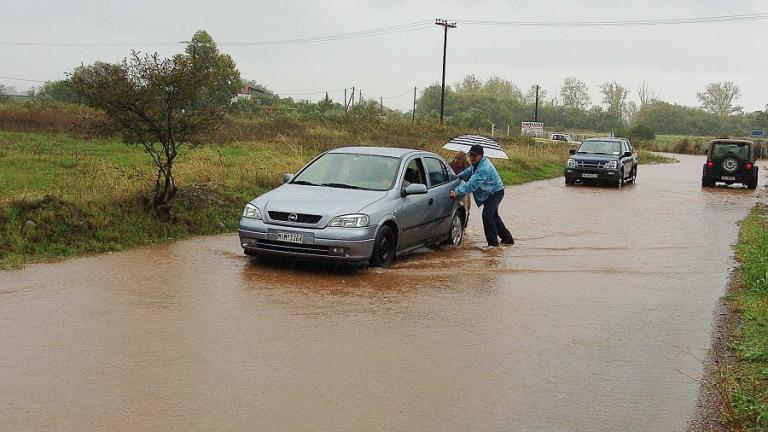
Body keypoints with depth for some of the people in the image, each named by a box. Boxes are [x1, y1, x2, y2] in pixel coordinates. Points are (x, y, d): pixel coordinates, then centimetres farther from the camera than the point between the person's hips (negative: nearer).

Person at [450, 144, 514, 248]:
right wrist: (458, 176, 12)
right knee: (493, 216, 21)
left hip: (495, 192, -11)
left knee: (487, 215, -21)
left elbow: (472, 184, -41)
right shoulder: (477, 164, 0)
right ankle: (508, 239, 34)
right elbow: (469, 171, 24)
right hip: (489, 193, 11)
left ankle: (493, 243, -15)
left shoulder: (484, 168, -32)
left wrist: (458, 192, -45)